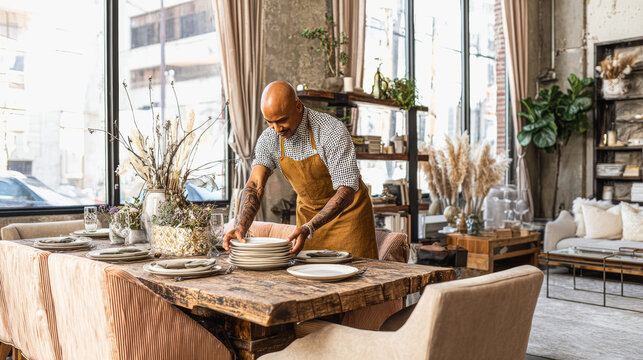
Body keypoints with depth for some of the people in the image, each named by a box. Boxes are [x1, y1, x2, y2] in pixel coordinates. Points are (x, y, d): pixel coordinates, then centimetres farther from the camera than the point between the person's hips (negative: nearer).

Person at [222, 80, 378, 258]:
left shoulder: (332, 131, -29)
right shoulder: (268, 140, -13)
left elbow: (346, 190, -31)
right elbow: (255, 185, -18)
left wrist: (308, 228, -41)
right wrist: (241, 226, -36)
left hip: (347, 209, -4)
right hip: (308, 211, 4)